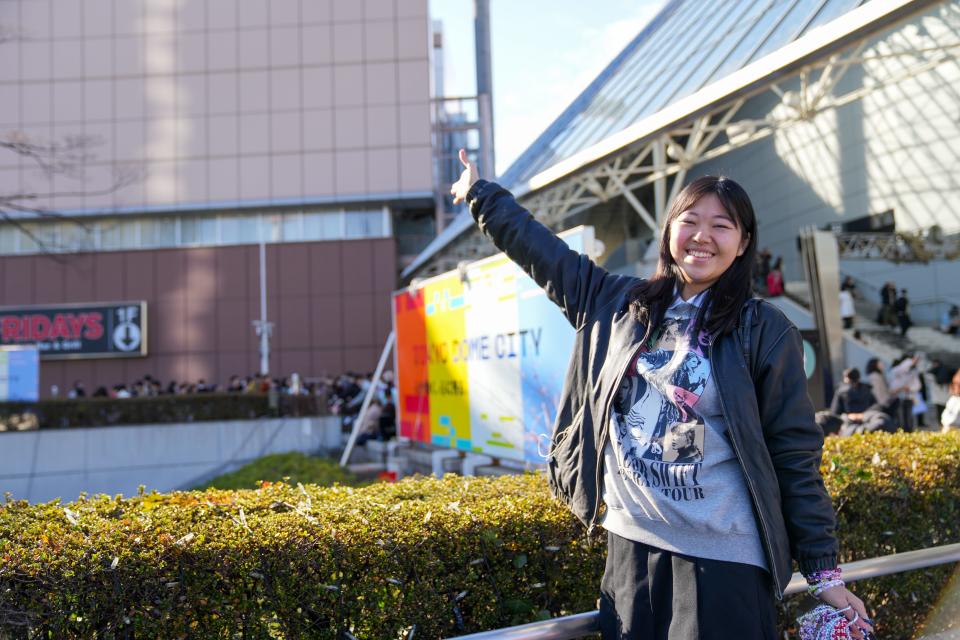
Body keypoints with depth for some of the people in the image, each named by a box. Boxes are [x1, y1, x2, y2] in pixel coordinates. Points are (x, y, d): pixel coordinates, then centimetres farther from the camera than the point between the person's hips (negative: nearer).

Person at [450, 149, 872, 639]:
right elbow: (543, 251, 15)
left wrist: (823, 570, -4)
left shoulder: (765, 332, -6)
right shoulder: (618, 304, 5)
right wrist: (480, 193, 22)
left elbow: (795, 456, -5)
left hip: (723, 560, -4)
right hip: (629, 544, 4)